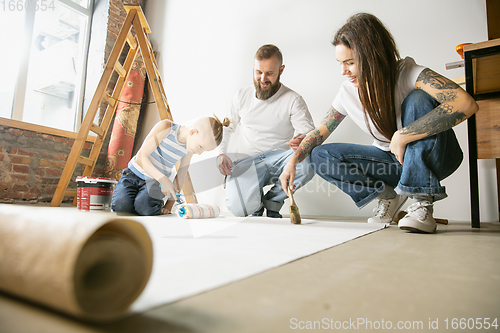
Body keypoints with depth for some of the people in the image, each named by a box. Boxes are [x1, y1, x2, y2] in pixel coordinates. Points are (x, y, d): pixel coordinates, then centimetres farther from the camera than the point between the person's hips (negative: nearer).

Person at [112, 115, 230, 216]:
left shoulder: (189, 148, -7)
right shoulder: (165, 127, -21)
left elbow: (180, 176, 2)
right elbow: (141, 157, -23)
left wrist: (169, 205, -1)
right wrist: (163, 179, -33)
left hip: (154, 183, 2)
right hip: (134, 174, -1)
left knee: (145, 207, -29)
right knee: (122, 207, -27)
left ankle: (157, 202, 5)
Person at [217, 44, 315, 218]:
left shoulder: (293, 100, -1)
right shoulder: (242, 96, 9)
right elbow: (226, 128, 20)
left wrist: (303, 141, -36)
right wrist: (221, 153, 1)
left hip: (278, 158, 0)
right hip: (246, 162, 1)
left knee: (308, 162, -35)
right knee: (238, 208, -29)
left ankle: (273, 200, -6)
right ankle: (256, 199, 12)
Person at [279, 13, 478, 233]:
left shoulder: (408, 73, -23)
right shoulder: (348, 92, -8)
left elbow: (466, 103, -39)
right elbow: (319, 132, 0)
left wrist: (401, 137, -36)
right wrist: (293, 160, -15)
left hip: (432, 157, -4)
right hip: (391, 160, 4)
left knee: (418, 99, -33)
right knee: (320, 156, -11)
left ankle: (422, 202, -25)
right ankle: (387, 196, -1)